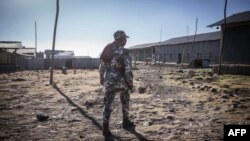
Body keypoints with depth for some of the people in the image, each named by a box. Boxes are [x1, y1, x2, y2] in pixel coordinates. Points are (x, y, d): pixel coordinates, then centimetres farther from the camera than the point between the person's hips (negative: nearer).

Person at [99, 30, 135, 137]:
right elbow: (128, 70, -19)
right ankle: (126, 123, 33)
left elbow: (102, 66, 10)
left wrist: (101, 78, 22)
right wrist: (130, 83, -7)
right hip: (121, 82, -4)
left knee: (107, 104, 7)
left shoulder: (107, 50, 4)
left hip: (108, 82, 4)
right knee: (125, 102, 18)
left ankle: (105, 128, 4)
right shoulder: (124, 52, -15)